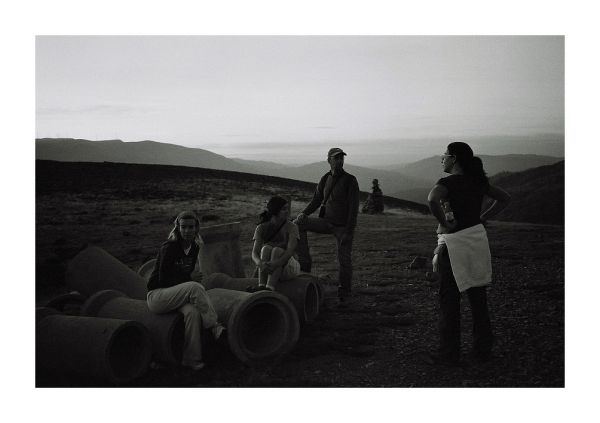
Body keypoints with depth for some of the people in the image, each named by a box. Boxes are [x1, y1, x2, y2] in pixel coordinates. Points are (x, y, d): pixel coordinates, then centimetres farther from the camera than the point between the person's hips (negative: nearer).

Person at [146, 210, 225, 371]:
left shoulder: (194, 247, 6)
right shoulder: (169, 247, -15)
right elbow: (163, 279, -16)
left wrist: (187, 281, -3)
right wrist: (187, 283, -12)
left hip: (177, 294, 5)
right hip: (156, 295, -5)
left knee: (193, 312, -30)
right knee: (195, 287, -33)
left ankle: (191, 359, -23)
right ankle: (215, 327, -27)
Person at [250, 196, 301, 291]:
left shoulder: (292, 227, -12)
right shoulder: (261, 228, -6)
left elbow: (290, 251, -26)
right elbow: (255, 253, -15)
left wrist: (276, 263, -44)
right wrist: (260, 263, -38)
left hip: (288, 267, -2)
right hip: (270, 270, 2)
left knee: (277, 250, -32)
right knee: (266, 248, -28)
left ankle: (269, 289, -45)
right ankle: (262, 287, -38)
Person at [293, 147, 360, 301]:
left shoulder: (350, 180, -9)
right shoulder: (325, 179, 6)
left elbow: (354, 208, -12)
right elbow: (316, 200, 12)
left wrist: (348, 232, -18)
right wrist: (304, 213, -8)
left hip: (343, 226, -4)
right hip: (326, 222, 4)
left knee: (344, 260, -1)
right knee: (298, 224, -13)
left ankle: (344, 291, 22)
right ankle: (305, 263, -11)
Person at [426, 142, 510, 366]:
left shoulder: (447, 183, -12)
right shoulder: (478, 181, 9)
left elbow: (432, 199, -33)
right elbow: (504, 198, 19)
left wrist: (444, 223, -20)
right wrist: (482, 217, 12)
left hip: (454, 242, -7)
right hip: (478, 237, 7)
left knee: (449, 299, 2)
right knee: (478, 297, 13)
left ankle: (449, 353, 8)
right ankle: (483, 349, 21)